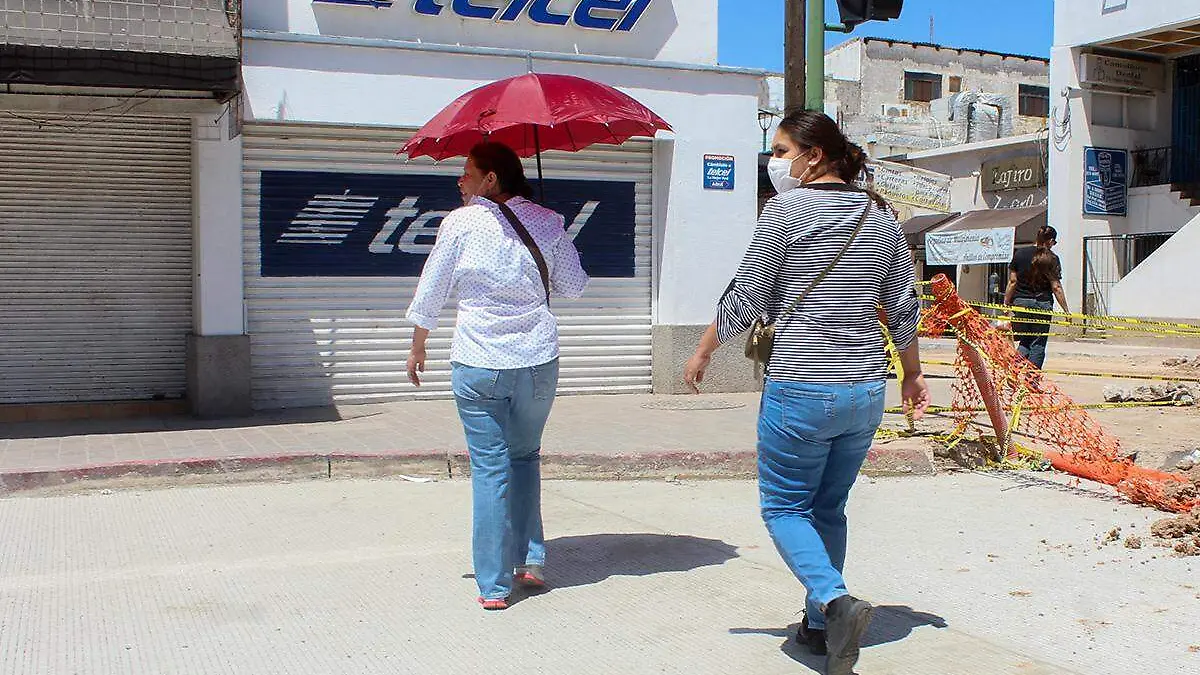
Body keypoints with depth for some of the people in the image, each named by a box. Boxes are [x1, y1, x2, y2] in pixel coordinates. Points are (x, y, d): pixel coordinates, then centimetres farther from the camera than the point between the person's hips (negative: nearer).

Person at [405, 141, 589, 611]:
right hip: (538, 361, 3)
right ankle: (531, 560, 18)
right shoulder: (547, 222, 4)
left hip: (479, 364, -3)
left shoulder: (461, 222, -3)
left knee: (490, 468, 3)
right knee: (525, 458, 21)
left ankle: (494, 585, 4)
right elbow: (574, 286, 11)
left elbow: (429, 294, 2)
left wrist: (418, 346, 16)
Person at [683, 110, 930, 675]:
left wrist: (703, 352, 7)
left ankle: (835, 602, -15)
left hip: (800, 389, -6)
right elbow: (904, 309, 12)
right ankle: (820, 624, 24)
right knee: (829, 508, 19)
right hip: (866, 392, 6)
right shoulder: (882, 216, 9)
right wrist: (913, 375, 24)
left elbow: (746, 297, -7)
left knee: (784, 507, 6)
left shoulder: (788, 208, -8)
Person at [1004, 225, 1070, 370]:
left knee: (1024, 342, 14)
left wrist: (1006, 304, 11)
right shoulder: (1052, 259, -4)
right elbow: (1056, 287, -6)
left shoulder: (1020, 254, 4)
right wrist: (1066, 310, -1)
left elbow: (1012, 281, 4)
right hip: (1043, 304, -3)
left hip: (1021, 302, 3)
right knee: (1038, 345, 6)